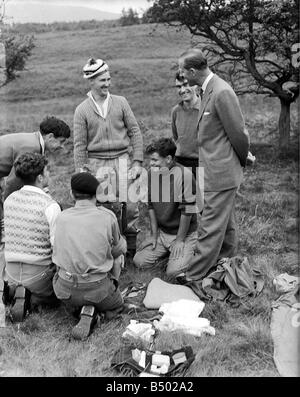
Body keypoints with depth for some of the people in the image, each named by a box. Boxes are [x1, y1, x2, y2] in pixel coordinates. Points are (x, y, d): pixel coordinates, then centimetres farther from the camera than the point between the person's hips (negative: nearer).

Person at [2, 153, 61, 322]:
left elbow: (9, 236, 12)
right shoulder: (50, 206, -19)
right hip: (39, 273, -5)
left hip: (11, 272, 6)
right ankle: (29, 299, -5)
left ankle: (11, 290, 4)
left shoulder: (10, 199, 1)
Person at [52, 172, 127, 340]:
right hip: (96, 288, -4)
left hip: (65, 288, 4)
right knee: (117, 305, 28)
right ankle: (90, 310, -3)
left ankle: (82, 308, 4)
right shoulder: (107, 216, -10)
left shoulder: (63, 217, 0)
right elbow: (118, 249, 4)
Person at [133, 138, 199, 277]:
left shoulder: (184, 174, -22)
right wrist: (154, 235, 5)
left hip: (185, 233, -6)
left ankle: (188, 252, 11)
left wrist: (179, 240, -14)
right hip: (162, 232, 6)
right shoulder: (152, 173, -1)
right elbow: (151, 206, 8)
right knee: (139, 261, -5)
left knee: (173, 272, -19)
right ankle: (169, 251, 17)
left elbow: (187, 210, -19)